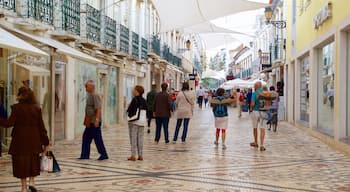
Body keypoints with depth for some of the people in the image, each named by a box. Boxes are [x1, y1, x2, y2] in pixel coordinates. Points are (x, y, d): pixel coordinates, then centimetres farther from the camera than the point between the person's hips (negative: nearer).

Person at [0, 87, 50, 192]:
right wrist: (45, 142, 5)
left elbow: (9, 122, -15)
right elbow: (41, 127, 1)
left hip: (20, 139, -2)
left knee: (21, 163, 8)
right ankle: (31, 181, 6)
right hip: (34, 139, 2)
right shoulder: (36, 108, 0)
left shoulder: (16, 107, -9)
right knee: (33, 161, 19)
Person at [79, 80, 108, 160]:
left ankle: (104, 155, 5)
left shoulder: (95, 96, -16)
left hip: (94, 122, -10)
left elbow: (98, 109, -24)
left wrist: (97, 120, -30)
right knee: (86, 138, 10)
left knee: (98, 139, -4)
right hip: (90, 122, 10)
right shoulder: (89, 96, 15)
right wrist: (86, 121, 23)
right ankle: (85, 155, 14)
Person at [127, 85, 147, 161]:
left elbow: (130, 110, -17)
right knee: (140, 138, 11)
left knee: (133, 138, 0)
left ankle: (133, 155, -1)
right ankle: (140, 155, 13)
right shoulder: (144, 101, 6)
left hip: (134, 121, -6)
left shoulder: (135, 99, -14)